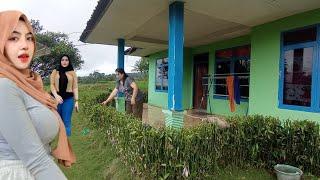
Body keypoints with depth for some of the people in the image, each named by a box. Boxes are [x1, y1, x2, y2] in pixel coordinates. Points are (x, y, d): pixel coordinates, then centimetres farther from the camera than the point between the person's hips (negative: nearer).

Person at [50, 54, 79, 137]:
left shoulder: (72, 73, 10)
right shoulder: (55, 72, 11)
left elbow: (75, 87, 6)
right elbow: (52, 85, 3)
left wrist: (76, 101, -1)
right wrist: (56, 95, -15)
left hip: (68, 99, 0)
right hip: (56, 98, 1)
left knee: (66, 121, 1)